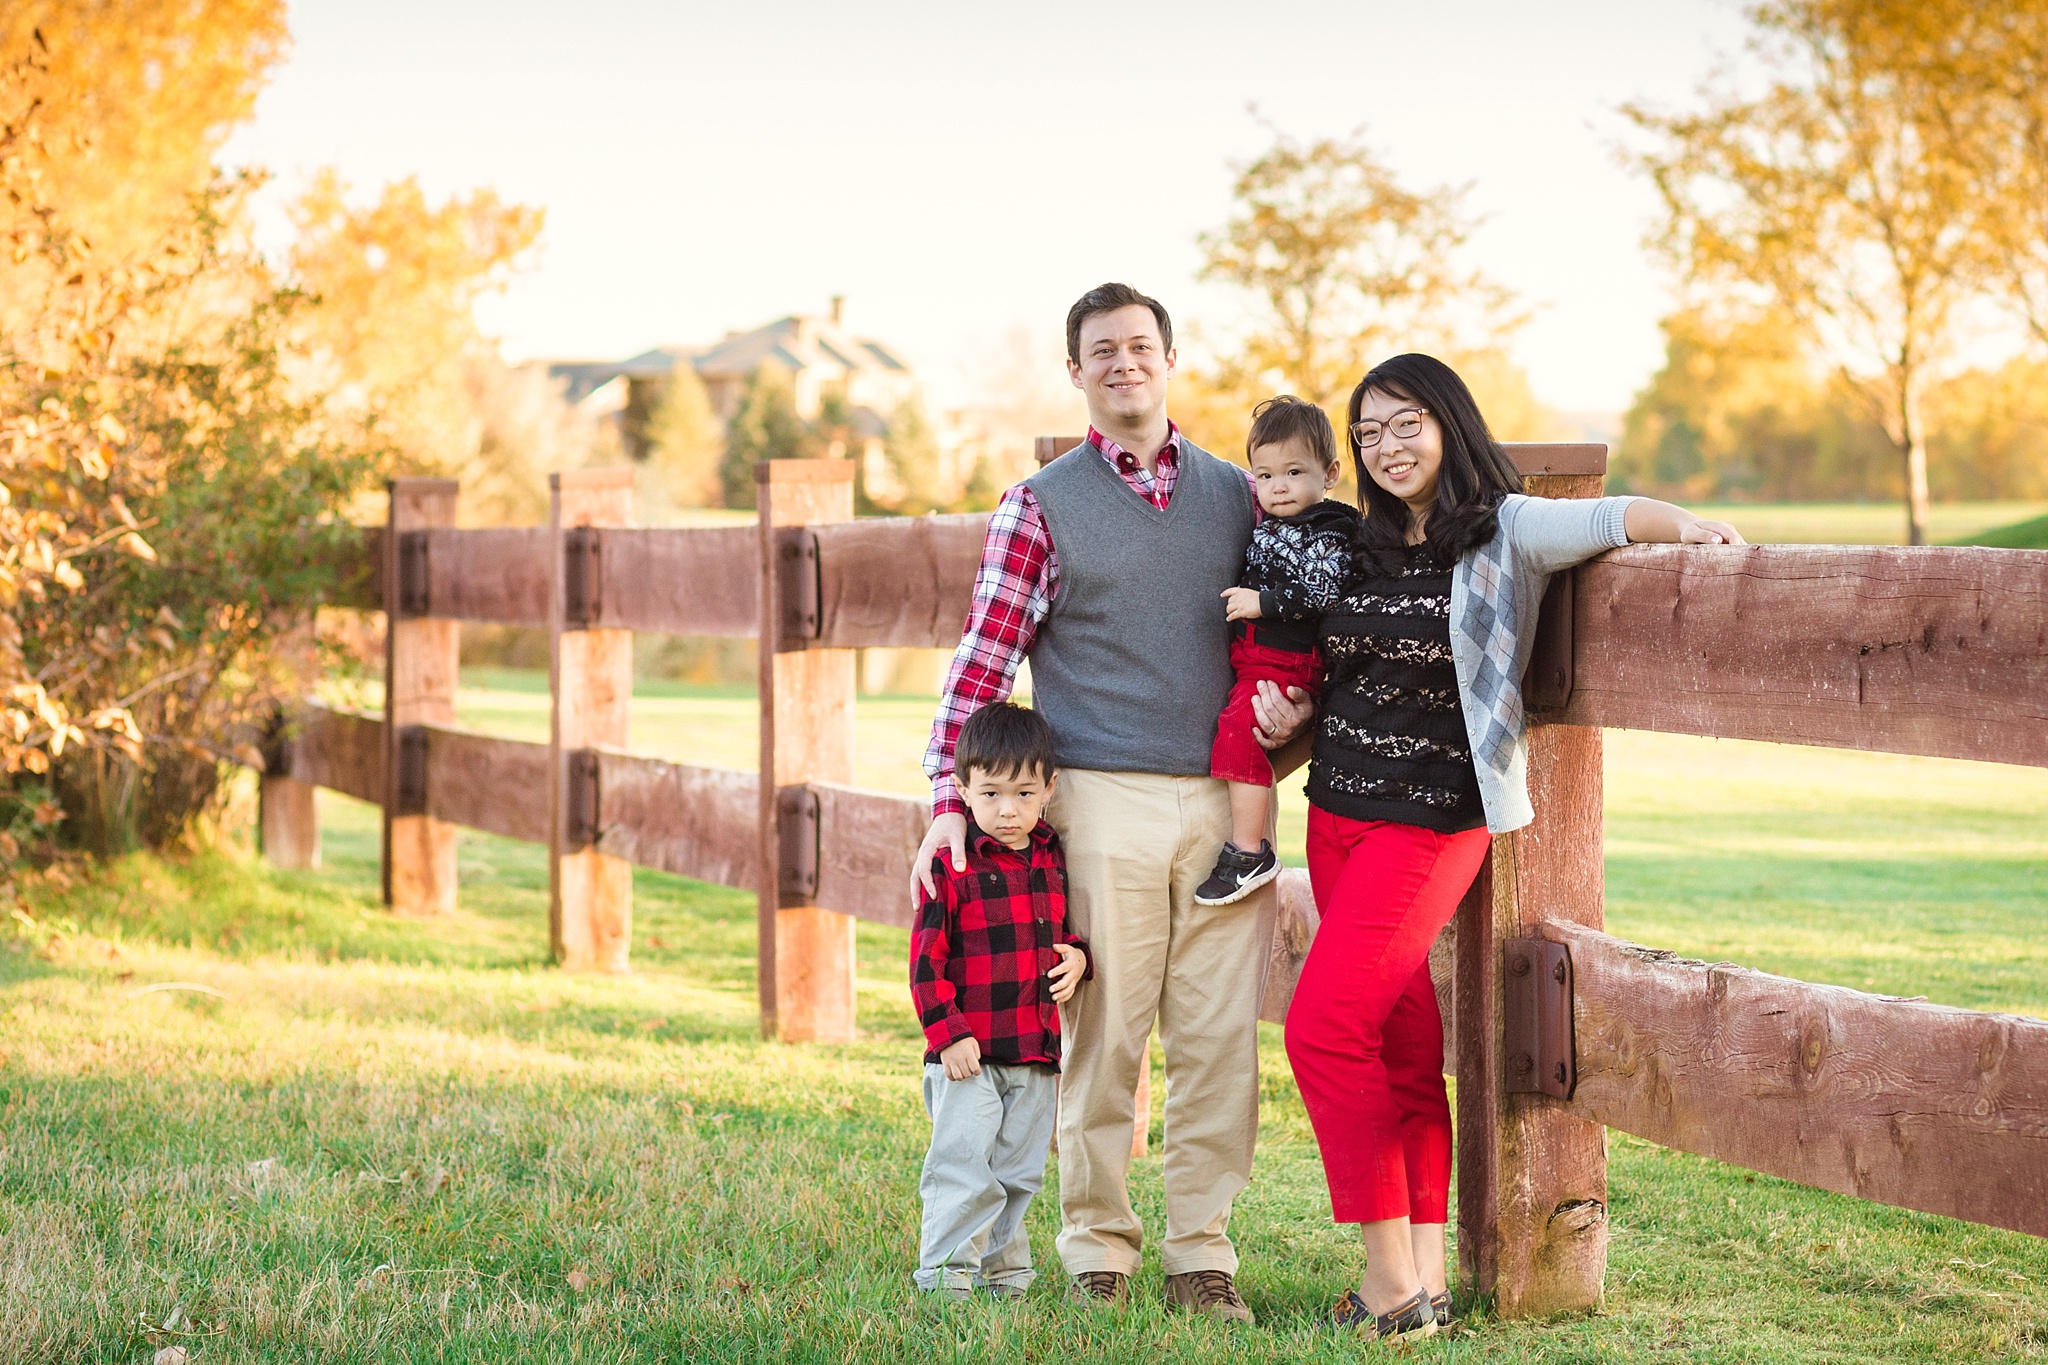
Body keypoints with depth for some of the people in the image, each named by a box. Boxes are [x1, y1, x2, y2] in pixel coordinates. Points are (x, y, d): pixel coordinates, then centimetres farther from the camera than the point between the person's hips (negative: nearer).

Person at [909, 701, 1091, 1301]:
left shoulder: (1052, 859, 9)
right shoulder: (953, 866, -9)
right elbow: (927, 959, -9)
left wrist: (1077, 958, 0)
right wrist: (948, 1035, -15)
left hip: (1037, 1050, 5)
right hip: (970, 1052, -5)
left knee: (1019, 1172, 11)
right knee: (963, 1167, -10)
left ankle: (1003, 1273, 23)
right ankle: (946, 1275, -3)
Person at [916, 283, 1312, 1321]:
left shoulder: (1239, 496, 14)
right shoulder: (1041, 506, 4)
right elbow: (983, 659, 1)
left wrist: (1293, 706, -1)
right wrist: (950, 799, -7)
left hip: (1225, 804, 3)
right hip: (1102, 804, -3)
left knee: (1219, 1034, 2)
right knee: (1104, 1033, 0)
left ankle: (1201, 1250, 11)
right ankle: (1097, 1246, 12)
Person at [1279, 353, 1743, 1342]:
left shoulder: (1504, 533, -6)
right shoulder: (1359, 548, 12)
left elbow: (1607, 519, -22)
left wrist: (1687, 525, -40)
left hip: (1433, 820, -6)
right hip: (1337, 808, 6)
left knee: (1325, 1025, -15)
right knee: (1399, 1040, 6)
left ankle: (1392, 1272, -9)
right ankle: (1423, 1278, 8)